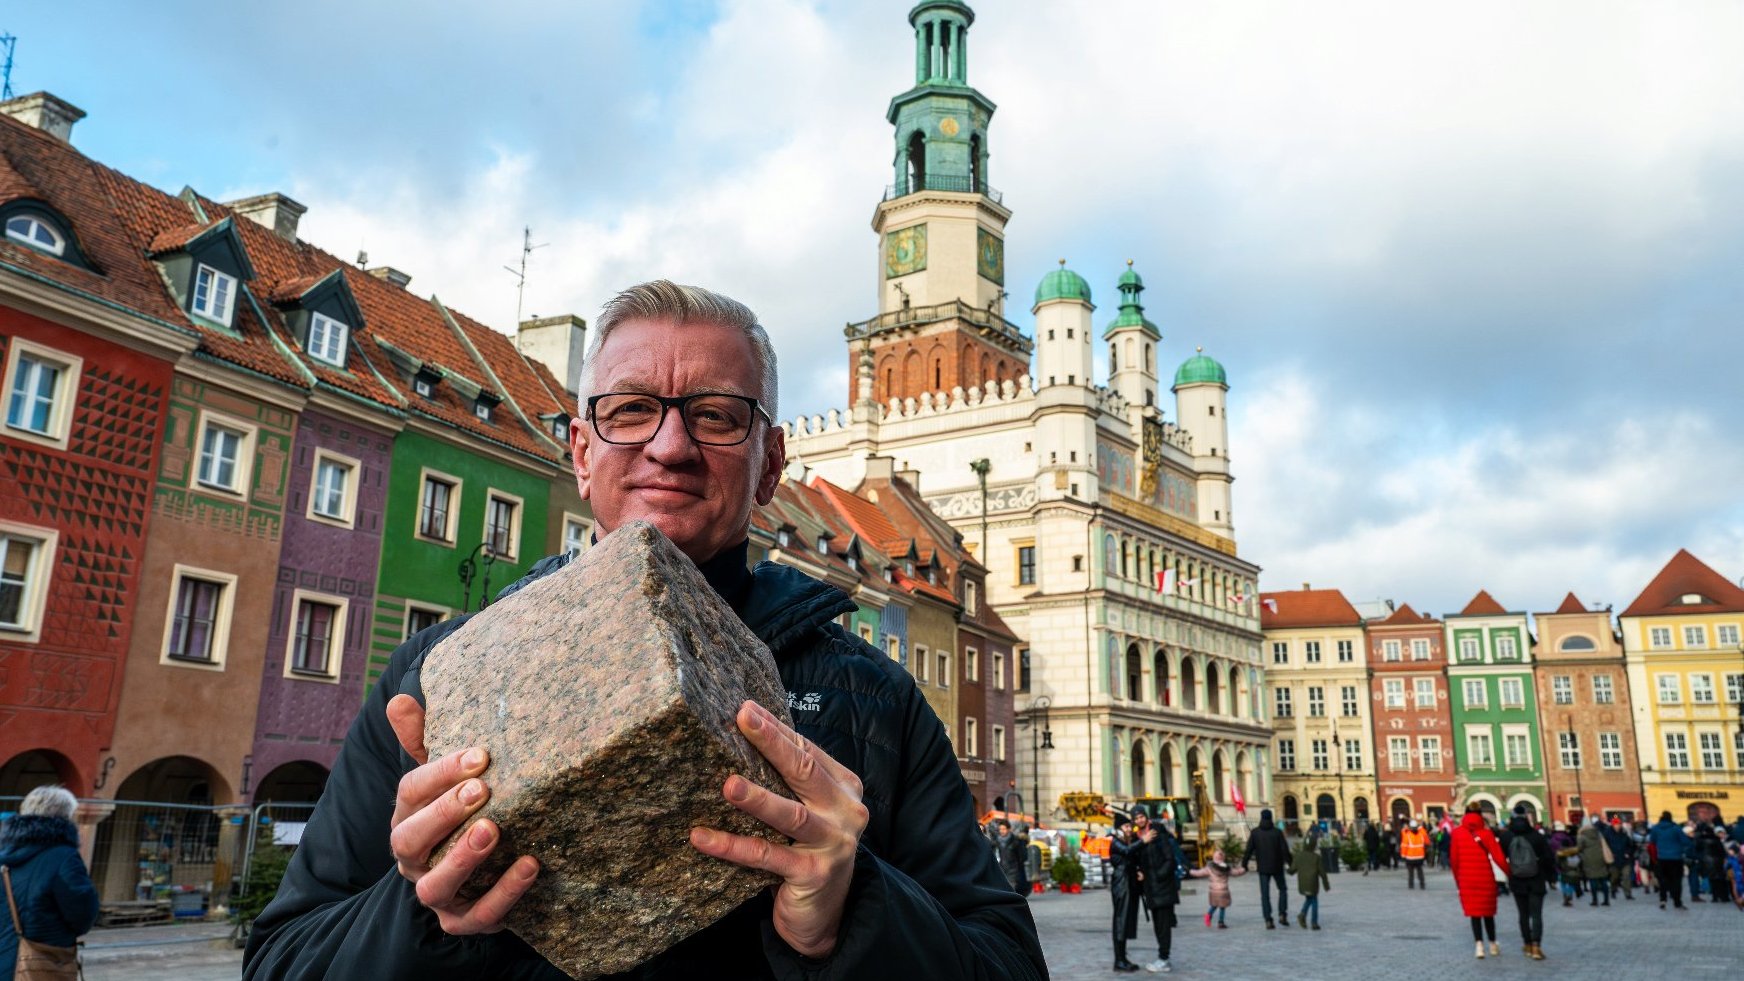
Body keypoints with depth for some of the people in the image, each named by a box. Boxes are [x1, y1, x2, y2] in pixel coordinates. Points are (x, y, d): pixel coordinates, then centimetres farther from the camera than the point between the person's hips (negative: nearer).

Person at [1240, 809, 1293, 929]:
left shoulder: (1255, 832, -3)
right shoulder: (1277, 832, -7)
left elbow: (1248, 850, -6)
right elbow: (1285, 850, -12)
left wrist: (1244, 865, -2)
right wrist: (1290, 864, -6)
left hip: (1263, 869, 1)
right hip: (1277, 867, -1)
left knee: (1265, 894, 4)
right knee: (1282, 890, 20)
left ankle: (1268, 920, -3)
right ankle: (1282, 914, 7)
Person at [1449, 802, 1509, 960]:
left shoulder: (1457, 833, -1)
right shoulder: (1486, 833, -6)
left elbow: (1454, 859, 0)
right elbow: (1498, 858, -10)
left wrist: (1457, 879, 12)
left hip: (1466, 880, 0)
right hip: (1485, 879, 0)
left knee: (1474, 912, 8)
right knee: (1488, 912, 15)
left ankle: (1479, 945, -5)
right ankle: (1493, 945, 24)